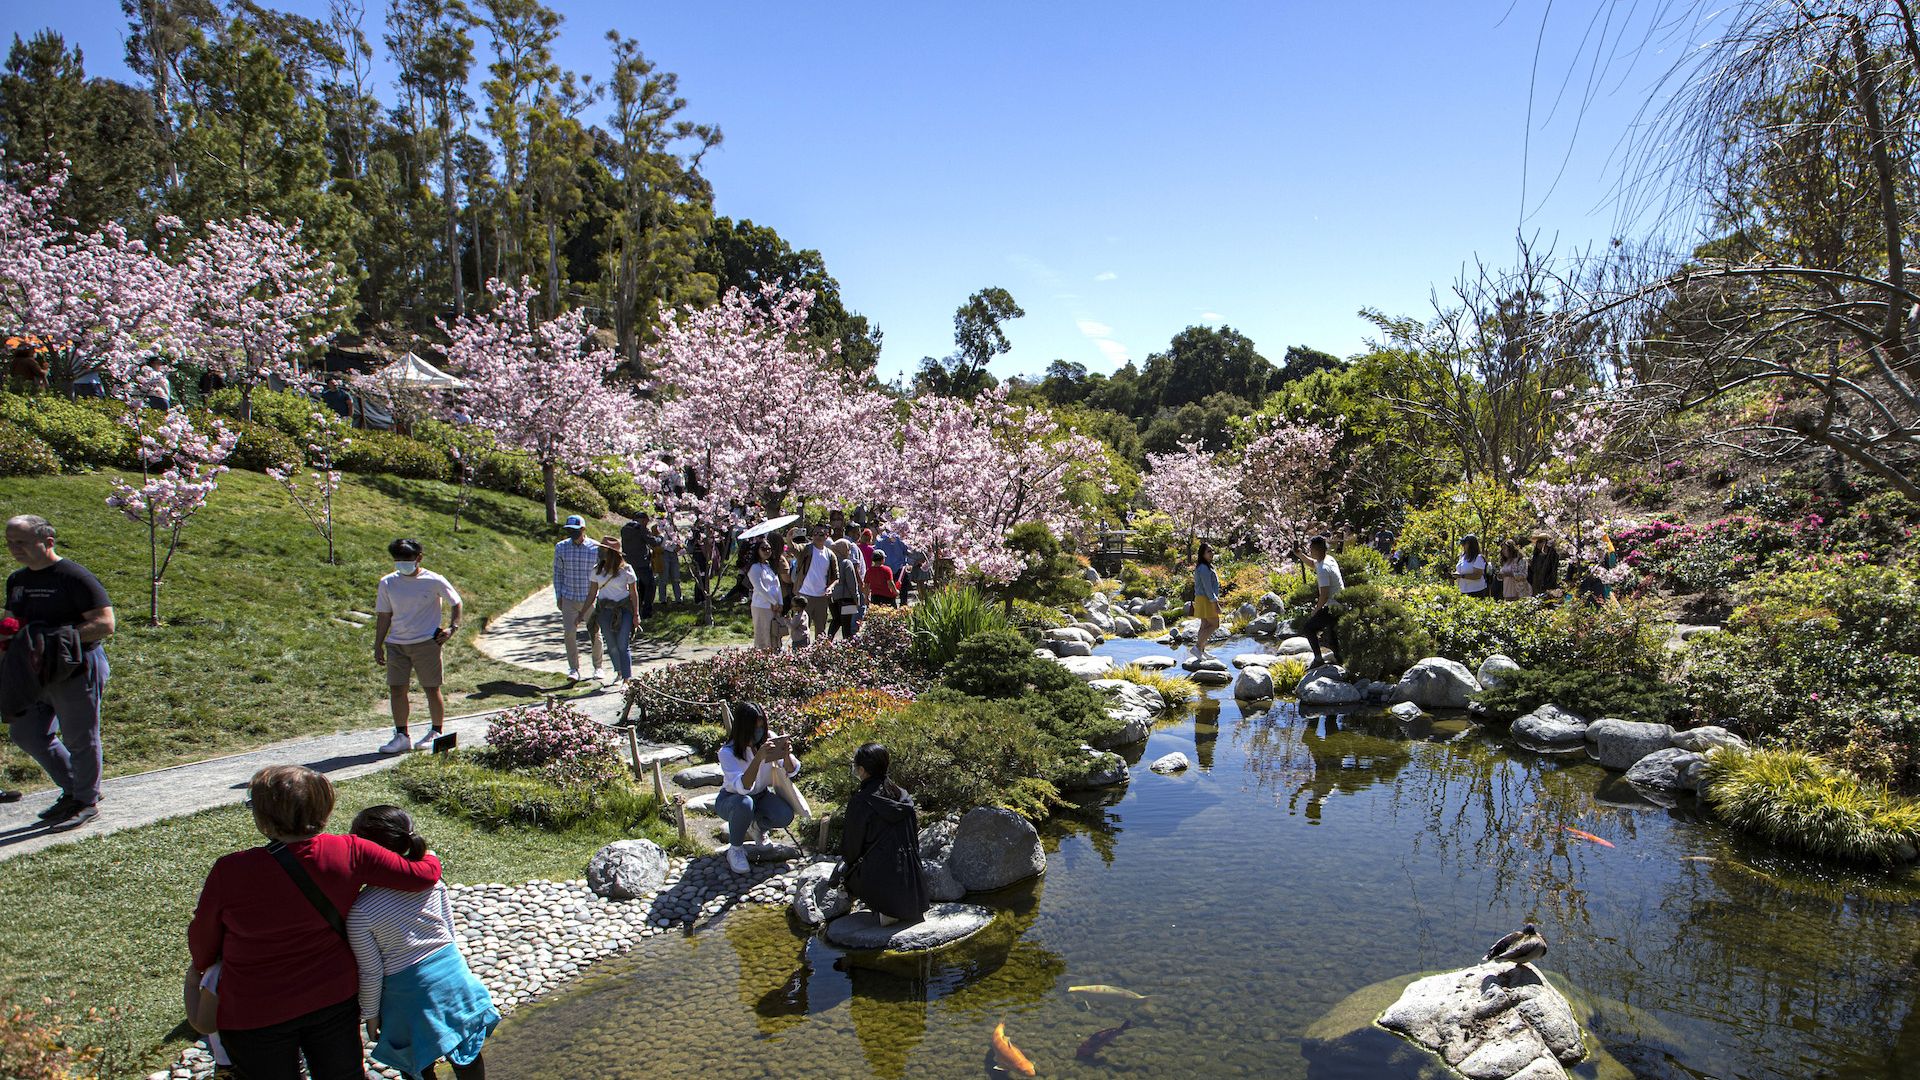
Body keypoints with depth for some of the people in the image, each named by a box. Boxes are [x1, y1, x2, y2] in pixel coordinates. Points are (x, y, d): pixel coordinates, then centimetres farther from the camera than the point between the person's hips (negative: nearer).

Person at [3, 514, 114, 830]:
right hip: (36, 673, 9)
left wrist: (55, 638, -26)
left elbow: (105, 625, -20)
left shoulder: (75, 577, -15)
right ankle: (73, 790, 30)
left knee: (79, 739, 3)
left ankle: (87, 802, 20)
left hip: (77, 670, -9)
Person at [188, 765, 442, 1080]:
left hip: (255, 1014, -2)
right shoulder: (348, 853, -20)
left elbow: (202, 939, -6)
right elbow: (423, 876, -15)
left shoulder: (230, 872, -25)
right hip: (334, 995, 2)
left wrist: (203, 967, 17)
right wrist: (428, 857, 9)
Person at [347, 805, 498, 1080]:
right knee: (467, 1054, 22)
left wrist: (370, 1014, 5)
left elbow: (371, 973, -11)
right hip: (453, 972, 4)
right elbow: (450, 931, 4)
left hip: (408, 994, -4)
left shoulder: (360, 911, -20)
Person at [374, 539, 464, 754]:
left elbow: (455, 602, 8)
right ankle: (401, 736, 9)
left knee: (432, 688, 2)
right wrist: (378, 645, 10)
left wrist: (452, 627, -4)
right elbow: (383, 616, 12)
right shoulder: (388, 583, 6)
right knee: (396, 689, 0)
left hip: (426, 642, -3)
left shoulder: (434, 581, -4)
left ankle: (437, 733, 15)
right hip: (396, 644, 4)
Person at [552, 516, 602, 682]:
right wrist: (558, 597, 5)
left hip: (590, 599, -1)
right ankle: (574, 669, 6)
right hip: (569, 598, 1)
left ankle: (597, 667, 22)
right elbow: (557, 573, 8)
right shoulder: (561, 547, -1)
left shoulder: (596, 548, -7)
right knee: (570, 634, -4)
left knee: (595, 634, 6)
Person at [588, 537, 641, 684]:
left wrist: (636, 614, -3)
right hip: (604, 610, 4)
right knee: (612, 646, 9)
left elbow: (634, 593, -1)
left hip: (624, 609, -3)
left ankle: (627, 679, -7)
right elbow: (592, 594, 10)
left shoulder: (626, 569, -5)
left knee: (623, 645, -9)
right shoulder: (597, 569, 4)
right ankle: (619, 671, 31)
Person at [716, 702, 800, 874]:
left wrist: (787, 754, -37)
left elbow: (791, 772, -15)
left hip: (761, 795, 4)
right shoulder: (728, 752, -26)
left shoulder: (769, 739, -15)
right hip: (731, 799, -4)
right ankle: (735, 849, -12)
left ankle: (757, 825, 11)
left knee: (785, 815, -24)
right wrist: (759, 757, -51)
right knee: (744, 804, -38)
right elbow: (742, 788, -38)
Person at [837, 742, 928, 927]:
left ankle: (882, 908, 2)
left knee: (844, 868, 21)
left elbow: (852, 845, -5)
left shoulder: (860, 802, -15)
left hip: (881, 882, -6)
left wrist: (846, 860, 18)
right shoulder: (903, 796, 2)